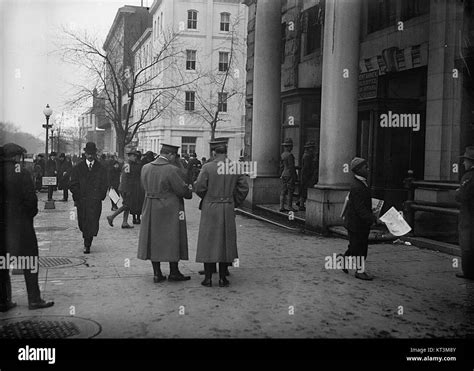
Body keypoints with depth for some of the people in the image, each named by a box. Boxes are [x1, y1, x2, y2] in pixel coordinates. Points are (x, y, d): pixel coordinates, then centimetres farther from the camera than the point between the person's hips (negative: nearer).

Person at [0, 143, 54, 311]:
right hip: (20, 223, -4)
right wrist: (31, 214, 5)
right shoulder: (21, 173, -11)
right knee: (30, 262, 5)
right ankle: (34, 300, 8)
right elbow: (31, 198, -12)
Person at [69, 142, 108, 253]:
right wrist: (78, 196, -3)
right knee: (82, 223, 8)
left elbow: (104, 185, 7)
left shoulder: (100, 168, 8)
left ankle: (87, 245, -6)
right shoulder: (78, 168, 9)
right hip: (81, 200, 2)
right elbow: (73, 184, 5)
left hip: (95, 200, -1)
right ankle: (87, 243, 29)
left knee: (92, 222, -11)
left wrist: (100, 197, -2)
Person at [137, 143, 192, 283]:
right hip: (170, 210, -6)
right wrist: (190, 193, 5)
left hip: (150, 210, 6)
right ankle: (174, 272, 14)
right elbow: (182, 190, -14)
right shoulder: (172, 170, -18)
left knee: (154, 240, 12)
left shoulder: (145, 168, 2)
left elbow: (146, 187, 10)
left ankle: (157, 273, 16)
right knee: (172, 240, 6)